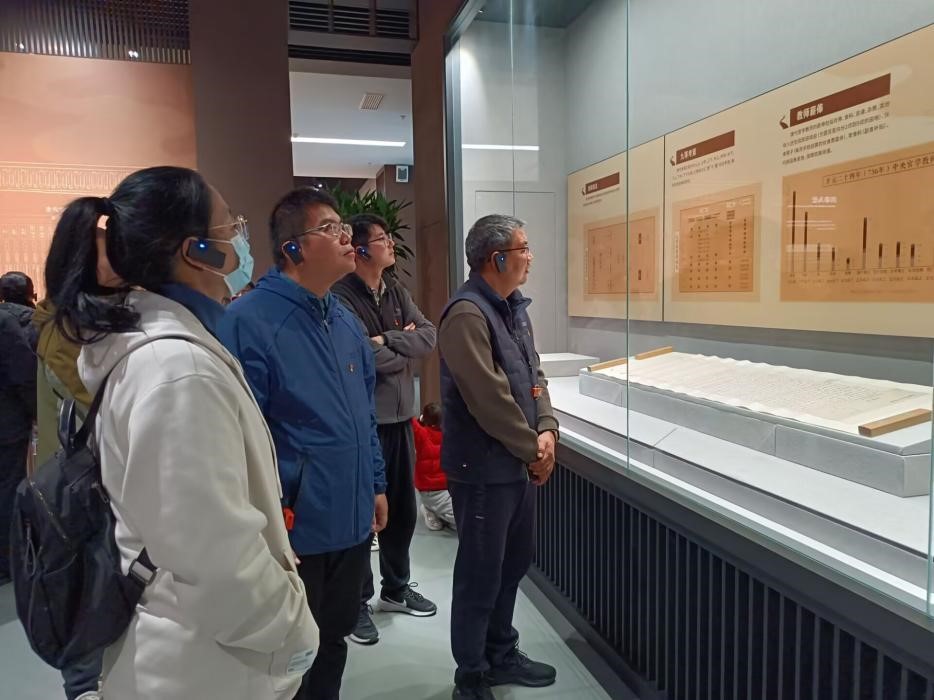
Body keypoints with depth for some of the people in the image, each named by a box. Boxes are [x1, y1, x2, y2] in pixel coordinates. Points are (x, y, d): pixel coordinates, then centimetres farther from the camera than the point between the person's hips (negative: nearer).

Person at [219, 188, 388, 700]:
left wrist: (376, 485, 14)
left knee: (334, 642, 25)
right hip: (293, 528, -7)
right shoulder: (249, 320, -18)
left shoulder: (345, 320, 7)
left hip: (352, 520, 7)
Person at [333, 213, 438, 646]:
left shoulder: (397, 292, 10)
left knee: (403, 509, 18)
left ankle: (395, 589, 37)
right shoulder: (341, 297, -14)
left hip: (400, 417, 7)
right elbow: (364, 359, -23)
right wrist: (405, 347, -6)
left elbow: (429, 336, 0)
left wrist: (387, 341, -15)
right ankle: (357, 602, 24)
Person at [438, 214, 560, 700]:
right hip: (484, 468, -9)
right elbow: (490, 399, -24)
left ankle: (501, 655, 41)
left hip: (519, 464, 9)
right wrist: (533, 450, -14)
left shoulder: (514, 307, 10)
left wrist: (546, 430, -4)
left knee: (512, 566, 21)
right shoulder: (467, 314, -21)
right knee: (480, 575, 6)